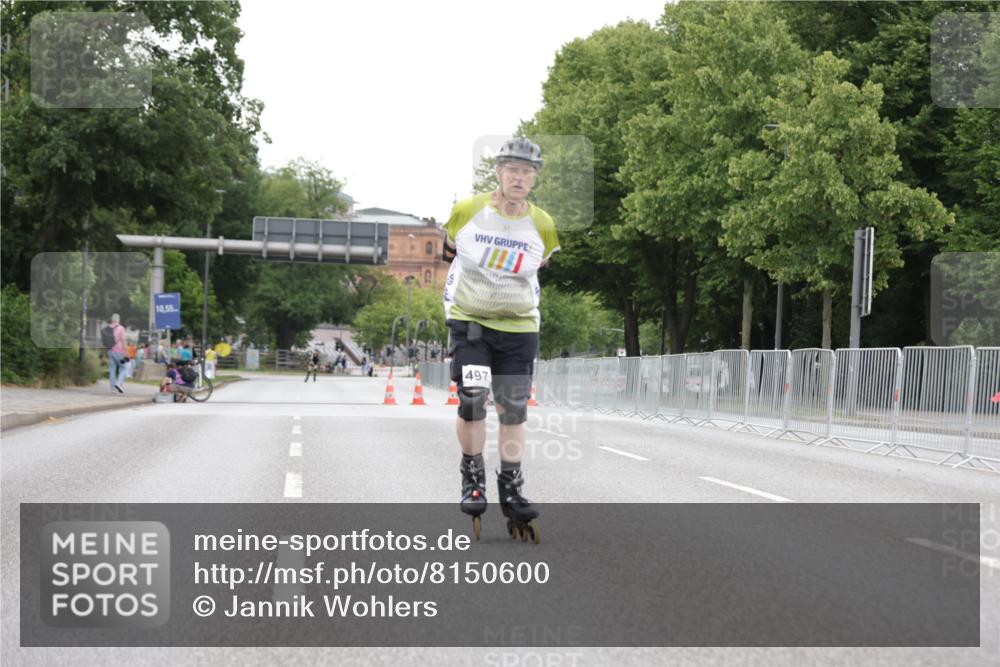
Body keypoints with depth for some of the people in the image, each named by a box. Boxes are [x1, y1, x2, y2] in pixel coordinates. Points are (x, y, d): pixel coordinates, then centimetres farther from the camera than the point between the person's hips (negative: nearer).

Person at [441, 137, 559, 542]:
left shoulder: (542, 226, -4)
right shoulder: (467, 212, -8)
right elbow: (450, 254, 11)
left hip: (519, 327, 2)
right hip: (469, 321, -2)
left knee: (513, 409, 3)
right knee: (472, 399, -15)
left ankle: (511, 489, 11)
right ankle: (472, 479, 2)